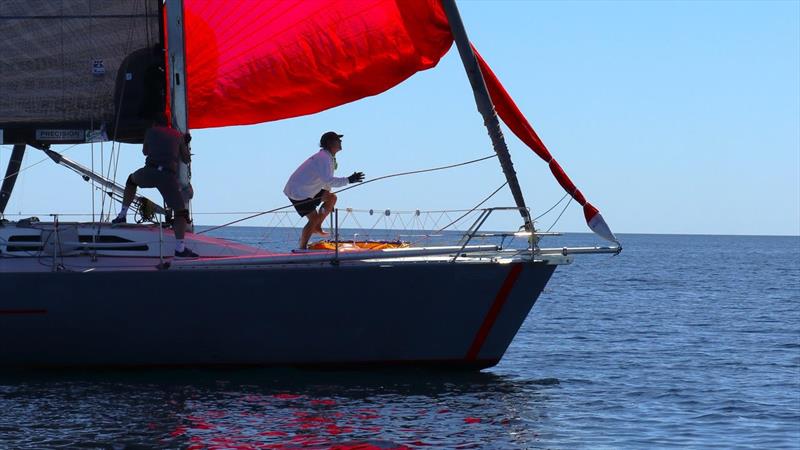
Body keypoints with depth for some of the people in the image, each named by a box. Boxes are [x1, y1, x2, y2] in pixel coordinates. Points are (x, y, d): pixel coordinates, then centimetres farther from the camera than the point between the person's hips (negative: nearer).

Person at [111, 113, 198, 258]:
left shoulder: (151, 132, 20)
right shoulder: (177, 135, 21)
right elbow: (187, 159, 28)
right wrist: (184, 144, 46)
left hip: (150, 171, 1)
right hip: (169, 175, -1)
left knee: (132, 180, 36)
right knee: (181, 212, 3)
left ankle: (122, 215, 28)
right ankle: (180, 247, -18)